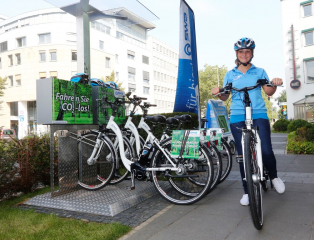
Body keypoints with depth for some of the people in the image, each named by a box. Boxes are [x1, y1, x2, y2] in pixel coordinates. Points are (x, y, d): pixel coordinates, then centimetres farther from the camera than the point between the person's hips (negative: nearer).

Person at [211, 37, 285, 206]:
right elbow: (225, 97, 10)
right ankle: (247, 191, 17)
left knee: (266, 151, -15)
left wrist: (274, 84, -13)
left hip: (259, 115, 0)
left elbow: (269, 92, 8)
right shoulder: (230, 74, 13)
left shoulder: (260, 72, 13)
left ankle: (273, 176, 19)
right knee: (243, 155, 3)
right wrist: (218, 93, -12)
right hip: (238, 118, 1)